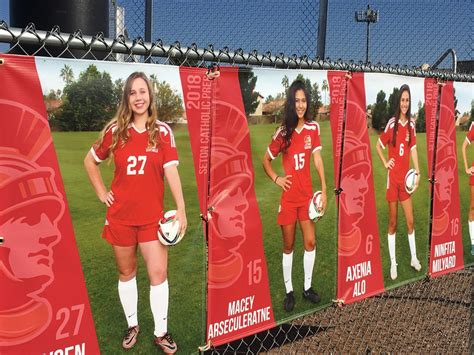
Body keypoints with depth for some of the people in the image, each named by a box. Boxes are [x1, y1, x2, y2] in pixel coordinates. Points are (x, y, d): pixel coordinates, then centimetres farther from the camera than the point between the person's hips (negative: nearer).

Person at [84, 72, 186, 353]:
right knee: (126, 272, 13)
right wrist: (101, 192, 5)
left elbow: (171, 171, -11)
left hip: (152, 216, -2)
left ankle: (161, 332, 13)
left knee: (158, 273, -3)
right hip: (120, 216, 2)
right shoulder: (115, 130, 0)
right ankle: (132, 325, 31)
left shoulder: (162, 131, -5)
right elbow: (90, 161, 13)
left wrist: (181, 209, -18)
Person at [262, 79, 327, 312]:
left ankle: (307, 287, 22)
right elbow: (266, 160, 5)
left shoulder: (313, 128, 0)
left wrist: (324, 190, -5)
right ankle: (289, 291, 19)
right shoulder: (283, 132, -4)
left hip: (307, 195, 2)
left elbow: (317, 159, -1)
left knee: (310, 242, 4)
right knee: (288, 245, 7)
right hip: (288, 196, -1)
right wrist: (276, 179, -10)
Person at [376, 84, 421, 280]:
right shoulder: (391, 124, -9)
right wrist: (385, 162, -10)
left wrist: (417, 173, -1)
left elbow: (413, 149, 6)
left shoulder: (411, 124, 3)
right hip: (393, 177, -4)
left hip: (405, 177, 4)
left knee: (410, 221, 9)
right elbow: (379, 145, 1)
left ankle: (414, 258, 26)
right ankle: (393, 263, 15)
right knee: (392, 223, 5)